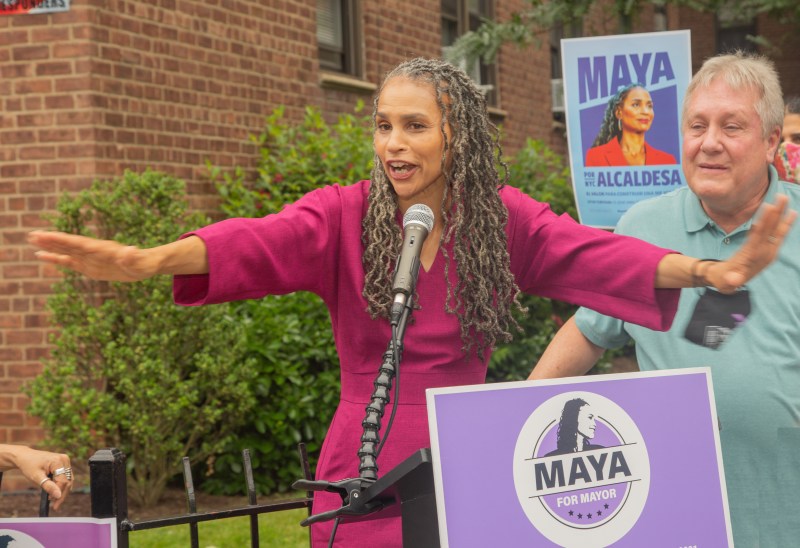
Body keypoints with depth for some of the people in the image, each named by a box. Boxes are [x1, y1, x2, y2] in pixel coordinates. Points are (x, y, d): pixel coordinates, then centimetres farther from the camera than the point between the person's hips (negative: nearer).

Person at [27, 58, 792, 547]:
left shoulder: (502, 219, 0)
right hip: (365, 476, -1)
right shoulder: (344, 216, -5)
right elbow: (257, 245, -22)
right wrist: (150, 260, -41)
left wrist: (707, 273, -28)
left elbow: (596, 254, -11)